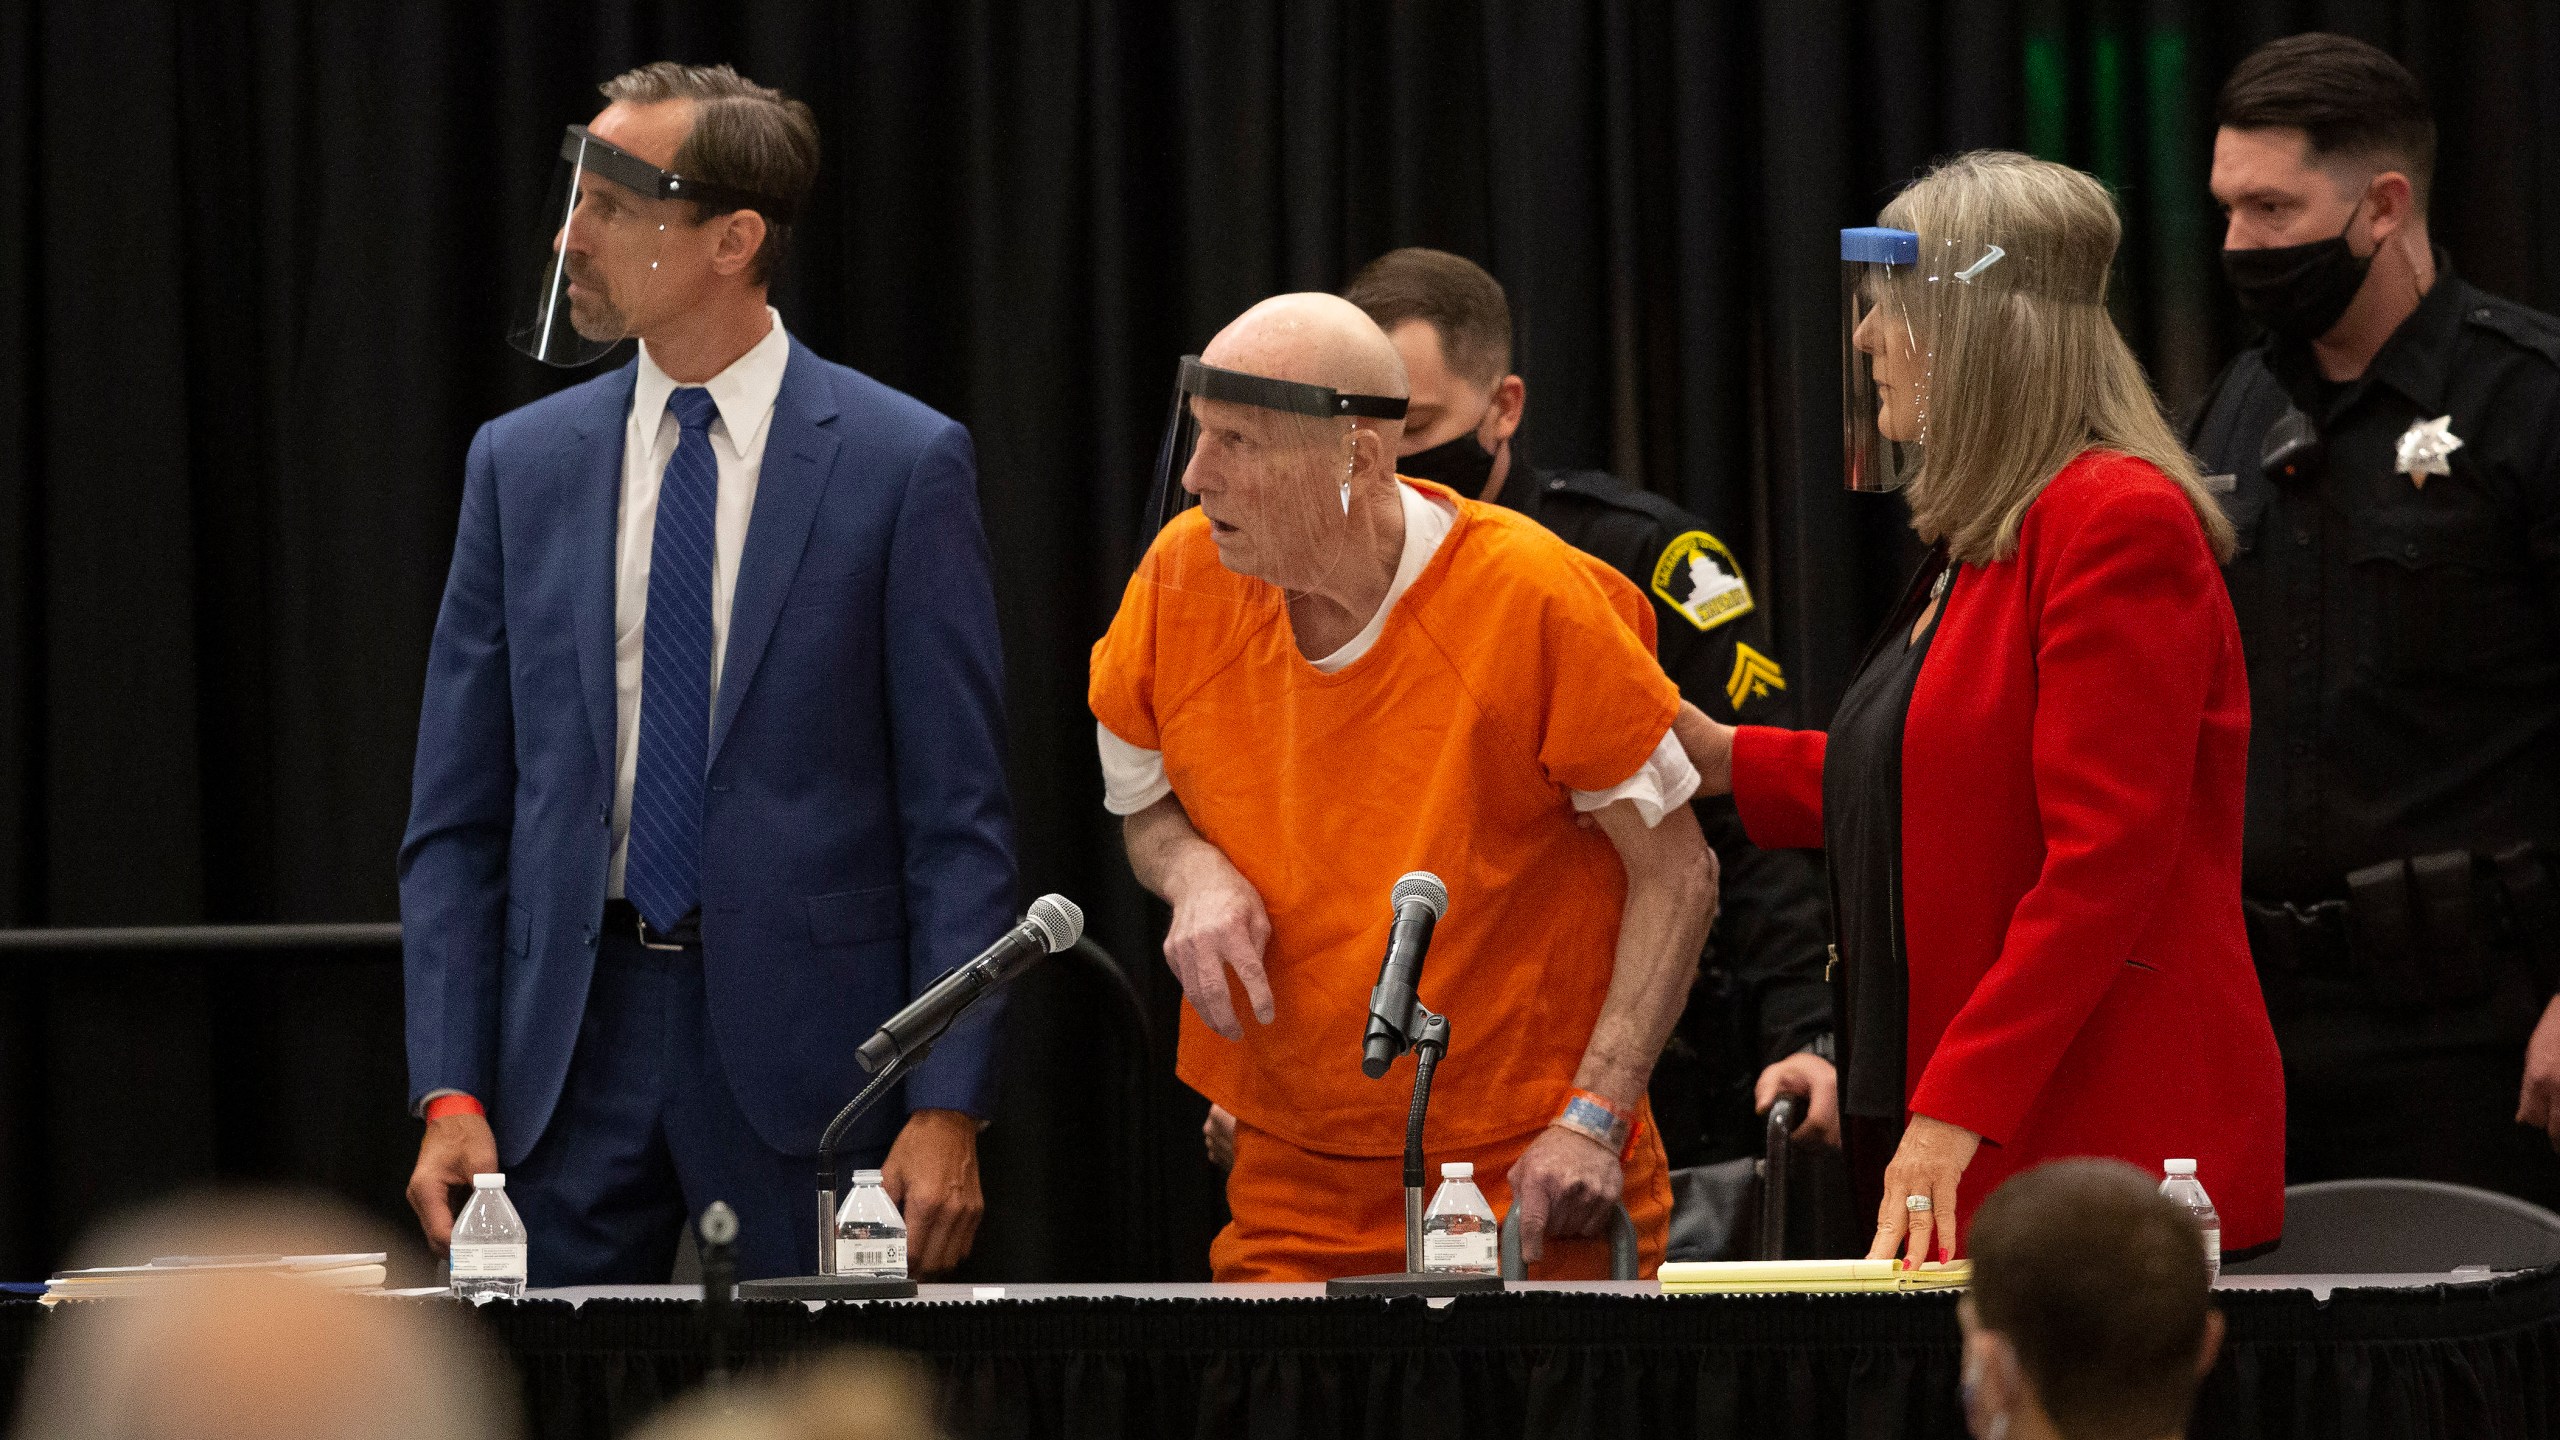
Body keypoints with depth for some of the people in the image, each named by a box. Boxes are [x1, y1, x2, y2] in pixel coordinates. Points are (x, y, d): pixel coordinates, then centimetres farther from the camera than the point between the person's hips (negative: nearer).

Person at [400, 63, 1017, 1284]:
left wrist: (947, 1106, -11)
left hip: (803, 1037, -3)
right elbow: (458, 820, 8)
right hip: (575, 1036, 3)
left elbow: (958, 819, -4)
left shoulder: (902, 464, -3)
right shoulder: (521, 465, 8)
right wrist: (450, 1092, -2)